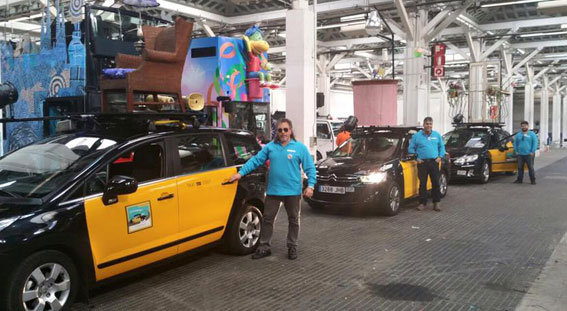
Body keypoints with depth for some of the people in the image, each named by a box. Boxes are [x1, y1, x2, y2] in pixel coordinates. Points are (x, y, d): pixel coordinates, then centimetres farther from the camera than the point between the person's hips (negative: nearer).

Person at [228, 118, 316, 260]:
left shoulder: (300, 147, -1)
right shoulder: (270, 147, 5)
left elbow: (310, 168, -2)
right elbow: (255, 160, 3)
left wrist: (310, 185, -12)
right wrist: (241, 173, -5)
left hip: (293, 191, -2)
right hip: (273, 190, 2)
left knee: (293, 220, 11)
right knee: (267, 219, 7)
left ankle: (292, 247, 27)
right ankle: (264, 247, 20)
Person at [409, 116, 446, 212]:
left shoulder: (437, 135, 12)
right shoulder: (417, 136, 5)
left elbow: (442, 146, 18)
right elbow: (411, 148, 7)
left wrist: (440, 156, 4)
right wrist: (416, 158, -3)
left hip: (434, 162, 2)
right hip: (422, 162, -1)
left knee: (436, 183, 0)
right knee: (422, 183, 0)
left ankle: (437, 203, 8)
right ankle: (423, 203, 8)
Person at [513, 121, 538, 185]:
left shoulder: (532, 134, 3)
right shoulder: (518, 134, 13)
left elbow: (535, 143, -2)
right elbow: (515, 143, 16)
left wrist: (532, 152, -10)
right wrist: (516, 151, 5)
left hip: (529, 154, -3)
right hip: (520, 154, 3)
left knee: (530, 167, -2)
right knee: (520, 167, 6)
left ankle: (533, 180, 5)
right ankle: (519, 179, 15)